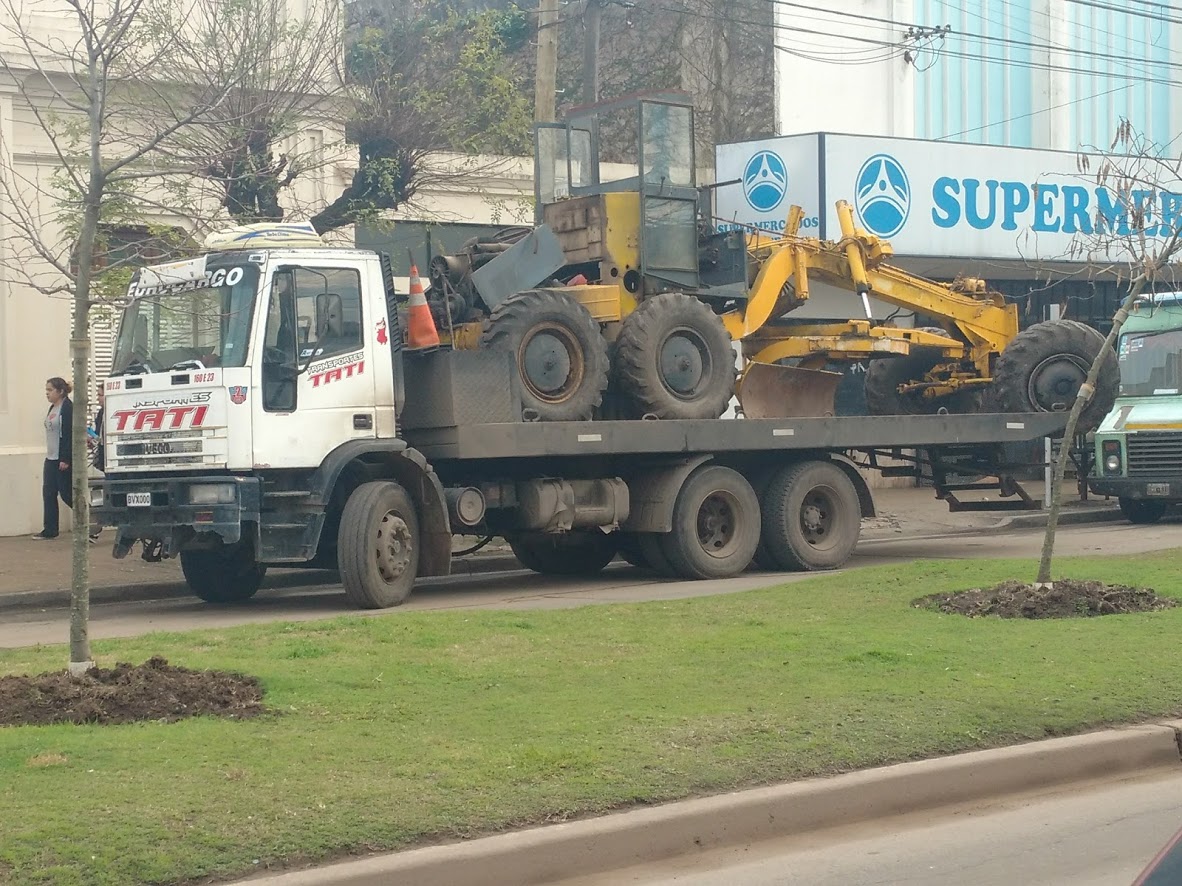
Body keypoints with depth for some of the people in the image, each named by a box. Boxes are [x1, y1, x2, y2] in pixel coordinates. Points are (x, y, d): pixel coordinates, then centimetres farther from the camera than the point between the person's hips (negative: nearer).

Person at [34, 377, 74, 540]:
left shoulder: (68, 409, -14)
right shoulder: (53, 408, 14)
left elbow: (70, 435, -19)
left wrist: (65, 459, -22)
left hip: (63, 459, -9)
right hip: (51, 458, 9)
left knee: (67, 494, -4)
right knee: (48, 493, 6)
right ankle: (49, 530, 9)